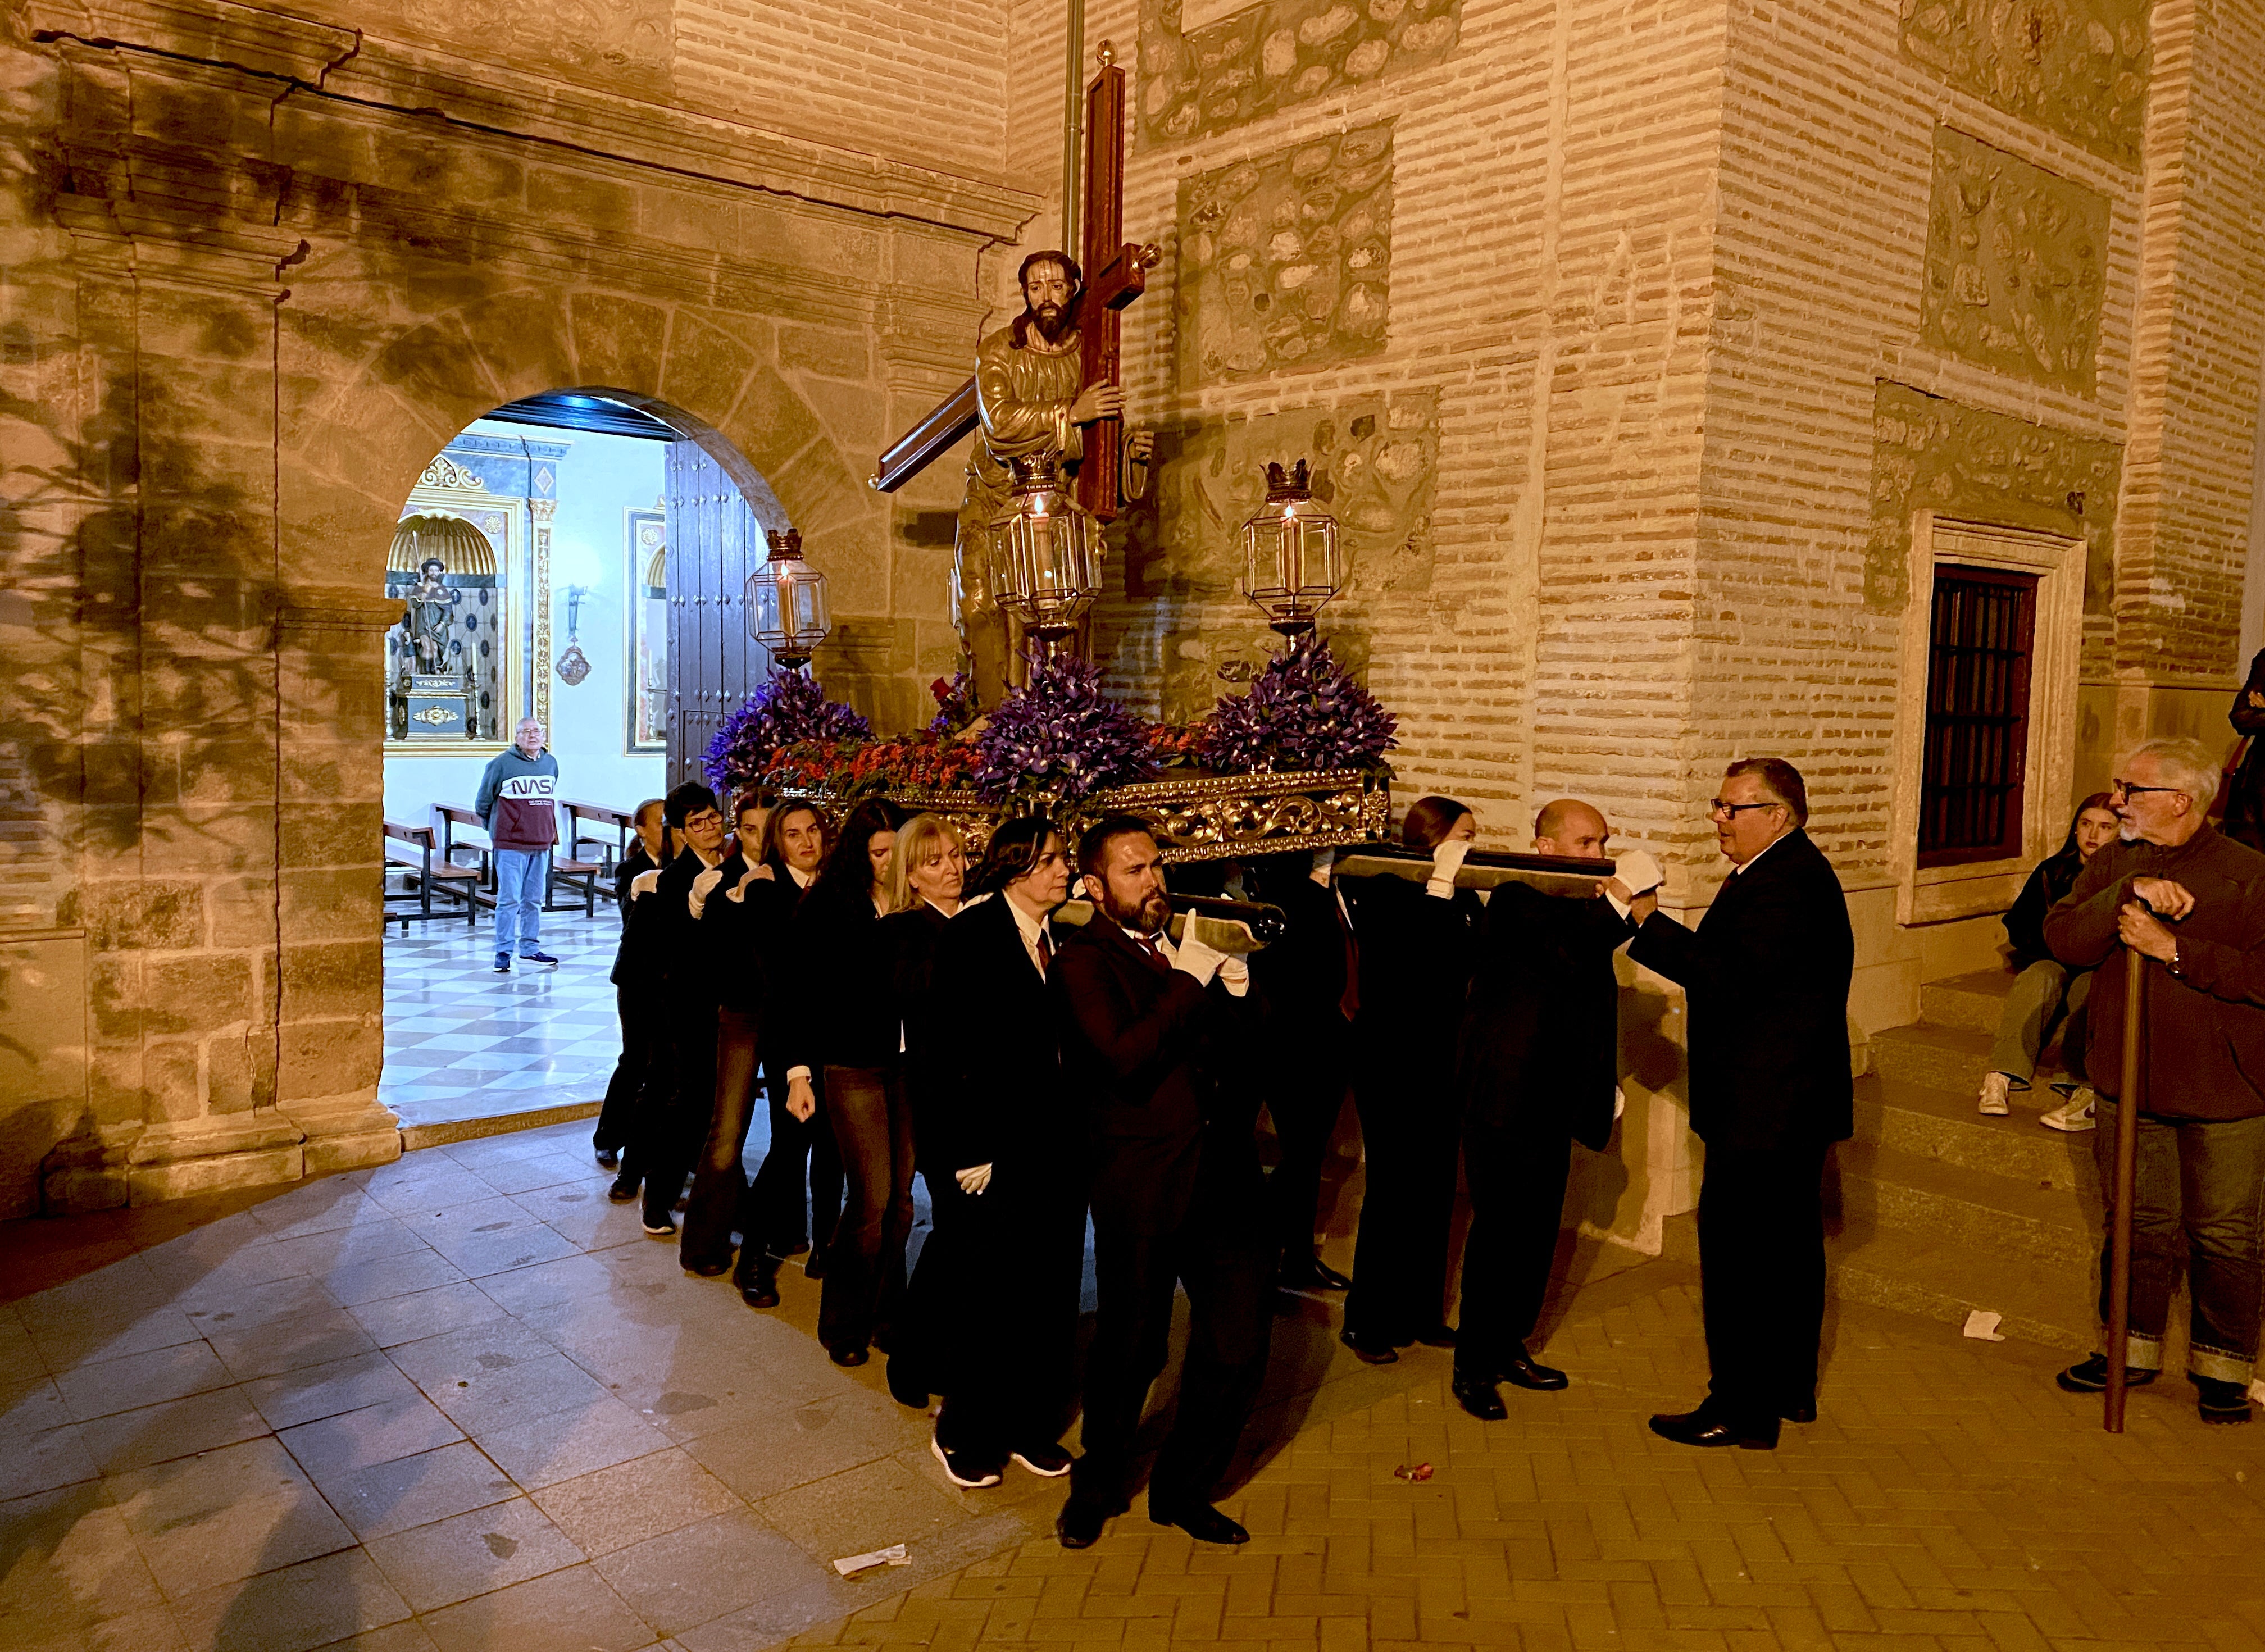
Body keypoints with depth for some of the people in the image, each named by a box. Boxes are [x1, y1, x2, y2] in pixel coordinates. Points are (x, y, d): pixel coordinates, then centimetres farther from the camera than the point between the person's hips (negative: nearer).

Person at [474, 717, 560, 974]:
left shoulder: (551, 763, 11)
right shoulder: (502, 763, -6)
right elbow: (483, 801, 4)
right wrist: (493, 827, 12)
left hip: (541, 842, 5)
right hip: (510, 842, -5)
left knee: (535, 899, 12)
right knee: (509, 899, -4)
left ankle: (530, 948, 22)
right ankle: (503, 952, 2)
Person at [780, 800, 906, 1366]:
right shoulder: (825, 905, -4)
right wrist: (798, 1071, -6)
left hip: (907, 1065, 3)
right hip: (852, 1068, -3)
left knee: (901, 1196, 7)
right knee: (871, 1199, -3)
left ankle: (885, 1313, 25)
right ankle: (844, 1324, 16)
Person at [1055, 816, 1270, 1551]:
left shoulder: (1186, 946, 15)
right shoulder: (1084, 960, -6)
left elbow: (1241, 1033, 18)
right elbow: (1126, 1058, -21)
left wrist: (1235, 991, -2)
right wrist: (1192, 984, -16)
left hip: (1222, 1172, 6)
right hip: (1143, 1181, -6)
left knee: (1238, 1346, 7)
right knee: (1132, 1347, 8)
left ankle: (1182, 1488, 28)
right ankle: (1097, 1484, 34)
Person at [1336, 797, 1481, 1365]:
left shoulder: (1463, 898, 7)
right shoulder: (1381, 891, -10)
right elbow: (1415, 954, -25)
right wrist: (1440, 883, -23)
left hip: (1444, 1060, 7)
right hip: (1392, 1061, -6)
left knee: (1435, 1189, 12)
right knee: (1392, 1188, -1)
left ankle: (1420, 1312, 26)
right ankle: (1366, 1322, 12)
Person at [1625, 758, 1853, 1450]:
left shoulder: (1785, 881, -20)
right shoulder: (1793, 872, 16)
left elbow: (1731, 976, -28)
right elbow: (1737, 970, 14)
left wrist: (1650, 921, -24)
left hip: (1762, 1108, -11)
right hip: (1791, 1103, 11)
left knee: (1736, 1248, -4)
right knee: (1789, 1244, 19)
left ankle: (1743, 1410, 5)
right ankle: (1791, 1387, 32)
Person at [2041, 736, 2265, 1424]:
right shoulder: (2114, 862, 4)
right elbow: (2062, 938, -9)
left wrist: (2173, 948, -24)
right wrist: (2129, 894, -22)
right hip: (2129, 1083, 4)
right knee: (2141, 1224, 16)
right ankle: (2132, 1349, 30)